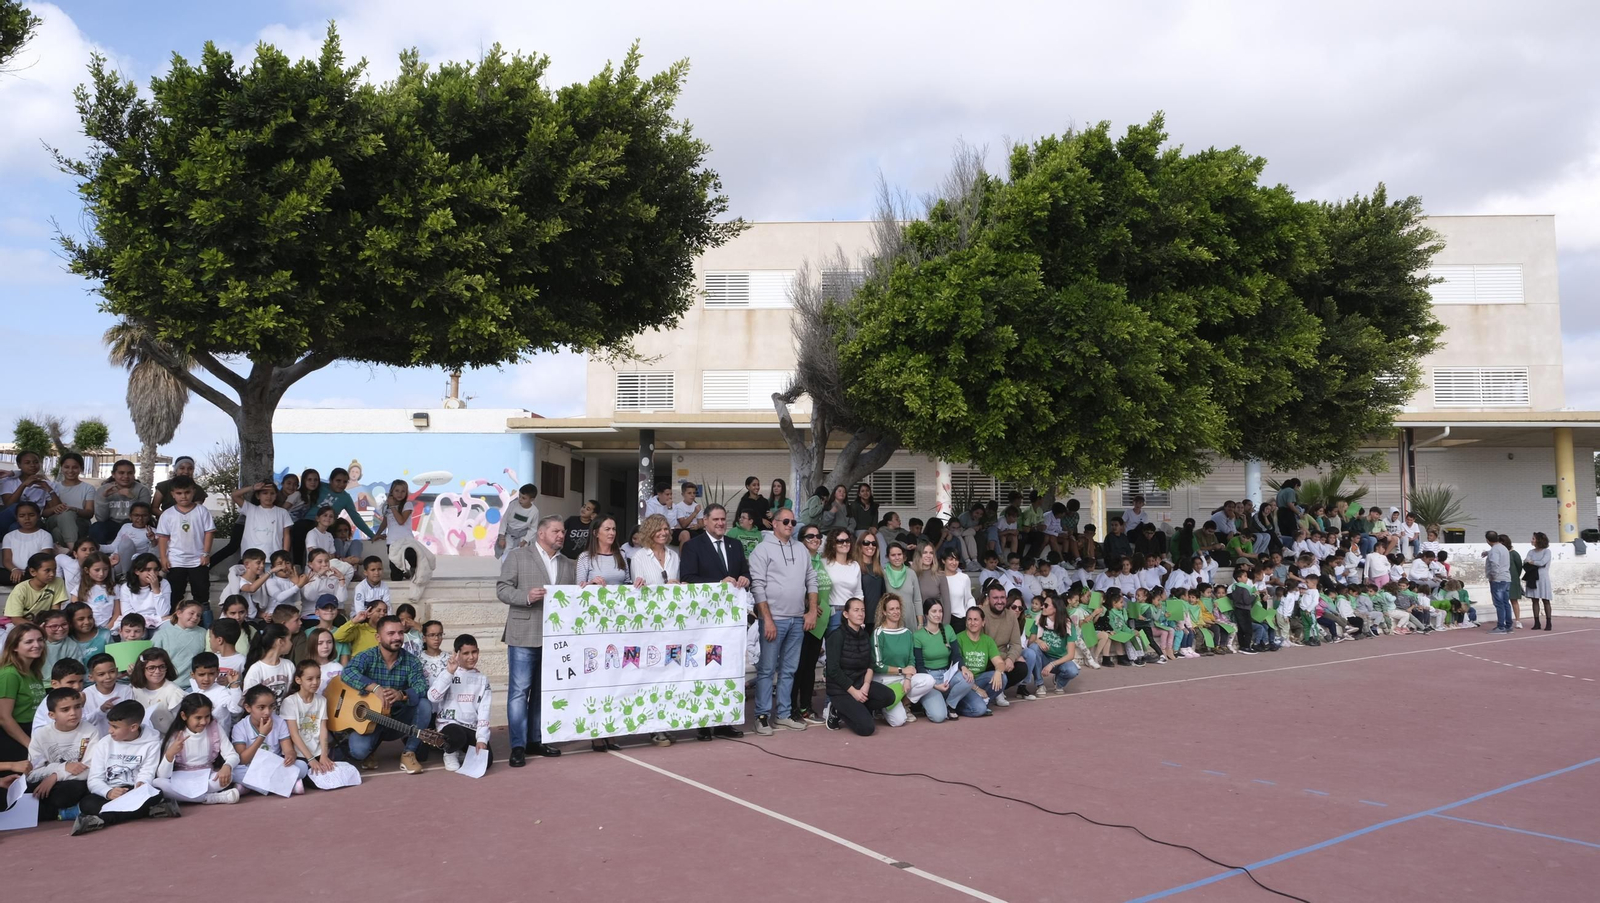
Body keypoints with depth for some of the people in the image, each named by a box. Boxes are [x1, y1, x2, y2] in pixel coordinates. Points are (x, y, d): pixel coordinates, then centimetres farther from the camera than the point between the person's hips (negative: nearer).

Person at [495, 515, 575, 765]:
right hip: (524, 636, -5)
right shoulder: (517, 556, 1)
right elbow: (502, 589, -5)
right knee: (519, 690, -5)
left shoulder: (569, 564, 17)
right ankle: (518, 746, -2)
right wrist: (526, 596, -21)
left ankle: (536, 740, 21)